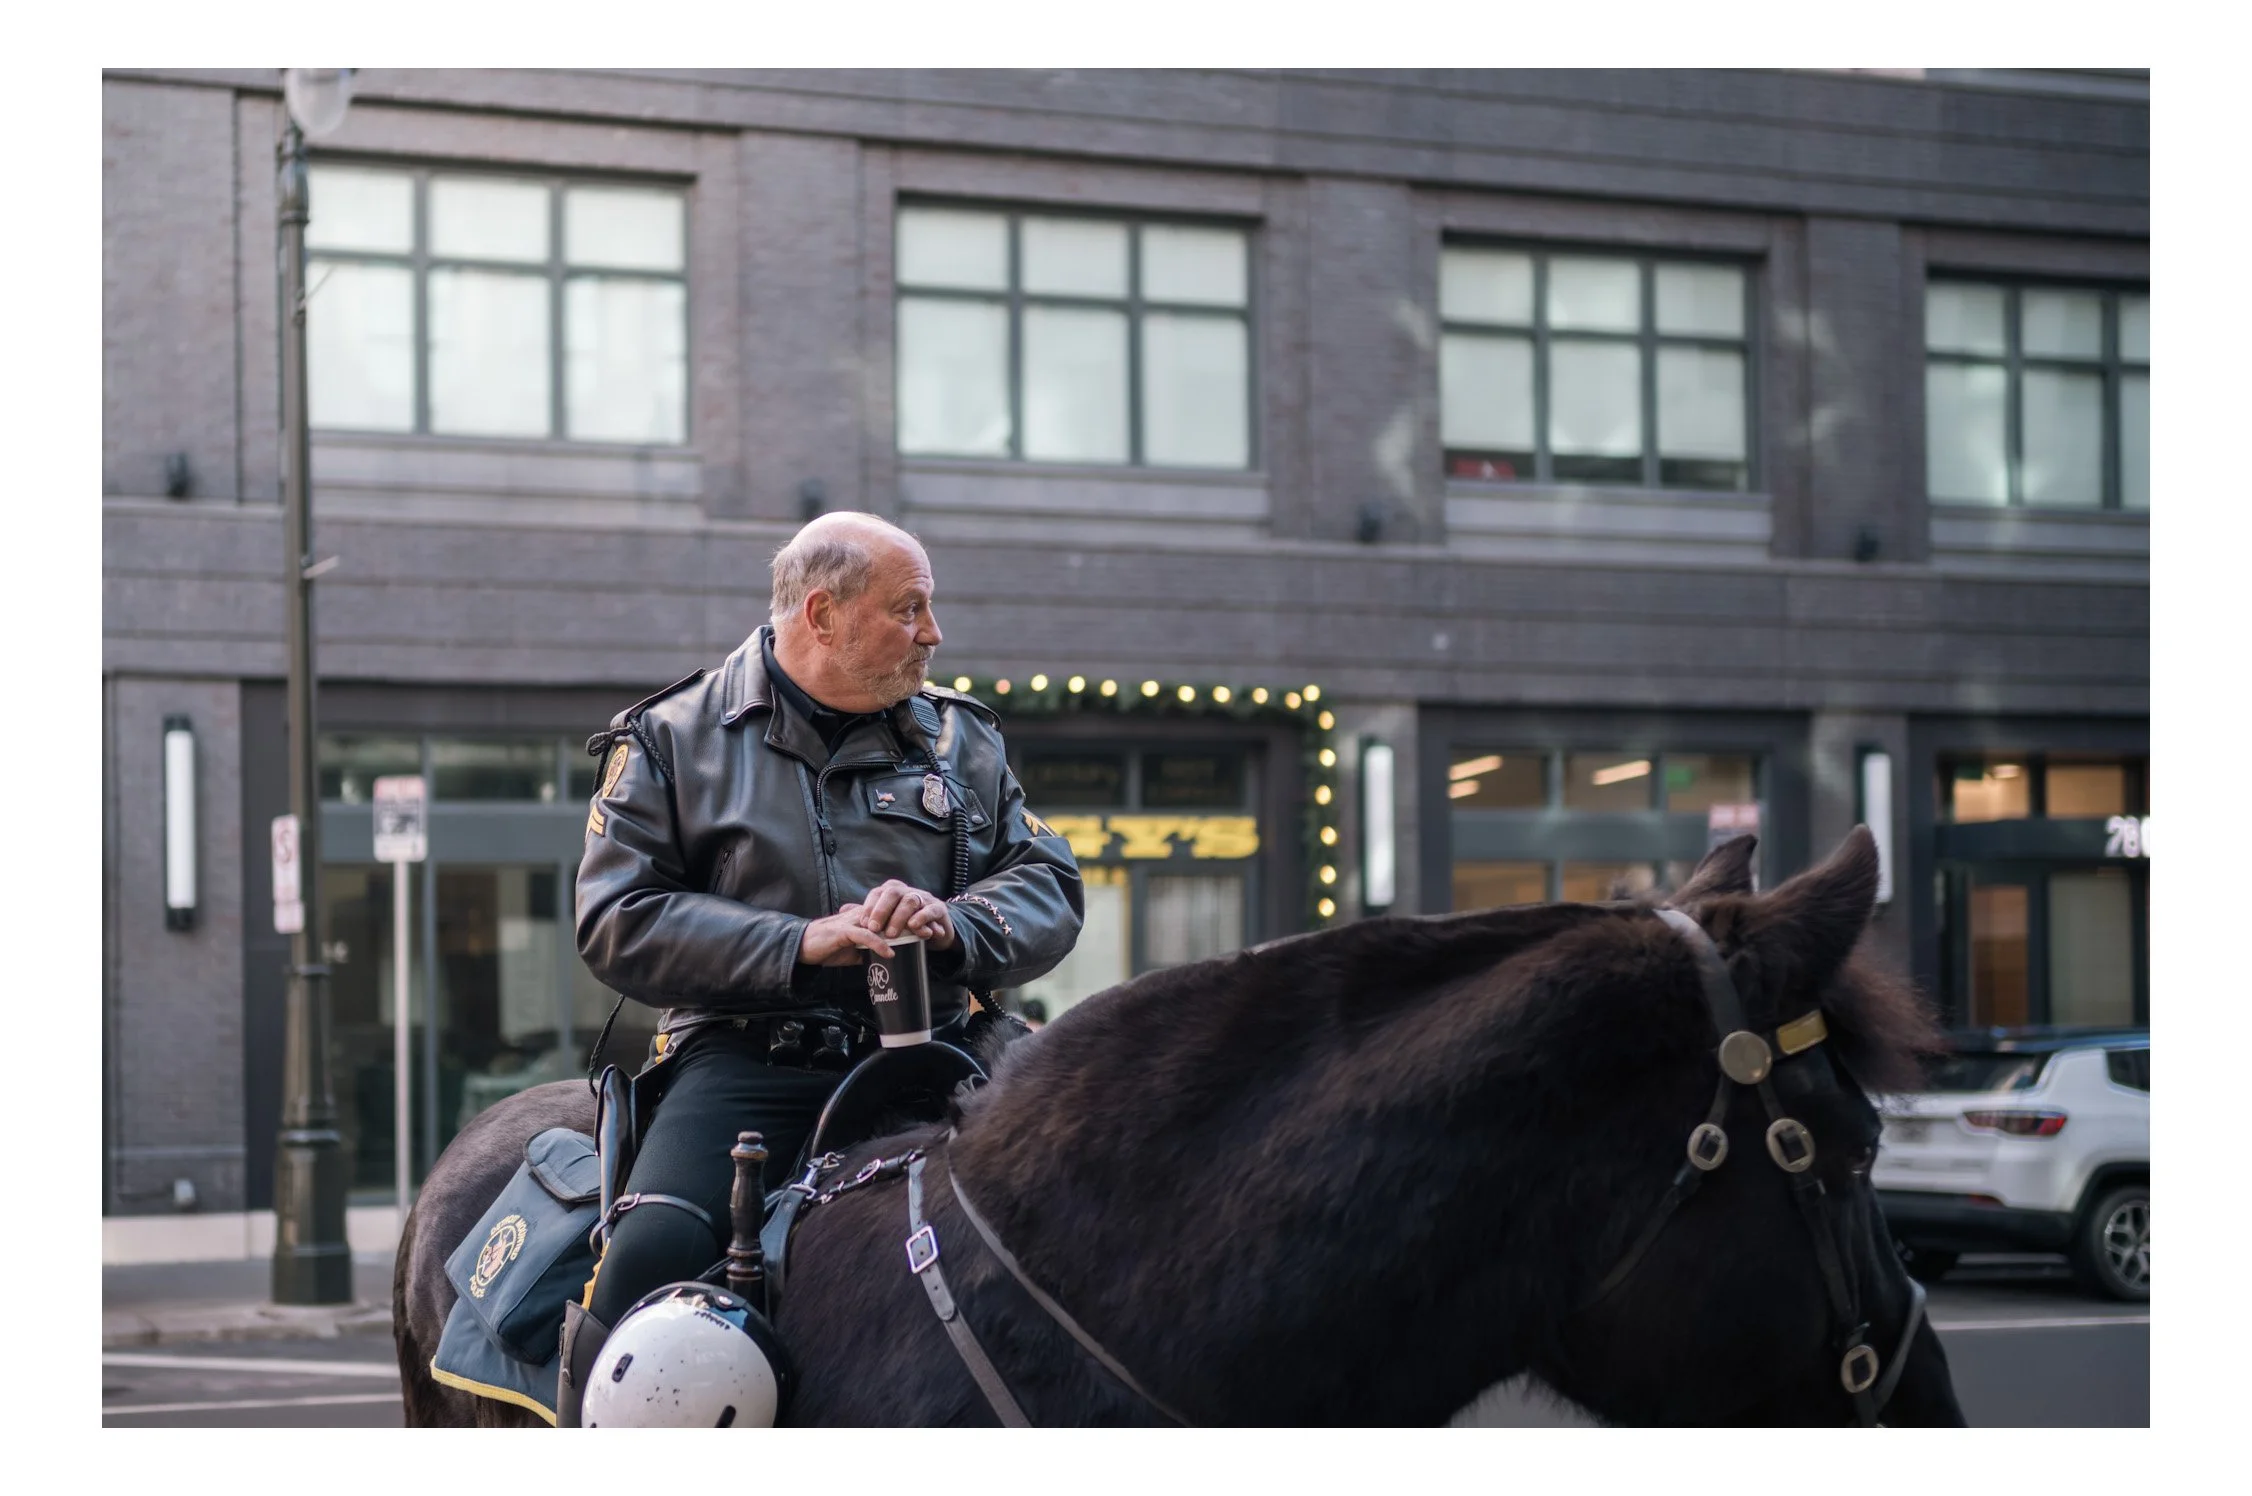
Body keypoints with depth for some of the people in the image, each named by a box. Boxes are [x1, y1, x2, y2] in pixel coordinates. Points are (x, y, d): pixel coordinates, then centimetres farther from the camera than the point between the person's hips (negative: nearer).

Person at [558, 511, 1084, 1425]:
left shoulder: (960, 738, 17)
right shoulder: (671, 740, 8)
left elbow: (1049, 887, 13)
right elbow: (618, 922, -1)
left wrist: (954, 923, -11)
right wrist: (799, 944, -13)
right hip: (741, 1060, -3)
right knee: (650, 1255, -28)